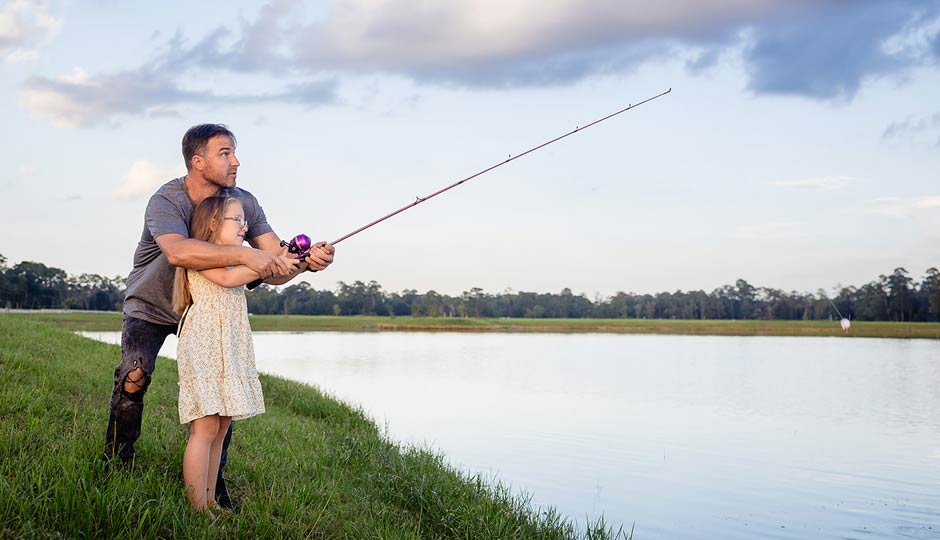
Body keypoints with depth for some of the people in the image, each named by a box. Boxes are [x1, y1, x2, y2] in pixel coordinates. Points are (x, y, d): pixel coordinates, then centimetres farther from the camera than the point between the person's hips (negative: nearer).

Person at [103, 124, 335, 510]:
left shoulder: (243, 203, -15)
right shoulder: (166, 201, -29)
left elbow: (273, 268, -20)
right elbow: (178, 251, -51)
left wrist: (306, 261, -42)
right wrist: (243, 254, -57)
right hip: (150, 308, -3)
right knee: (135, 373, -24)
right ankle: (117, 460, -1)